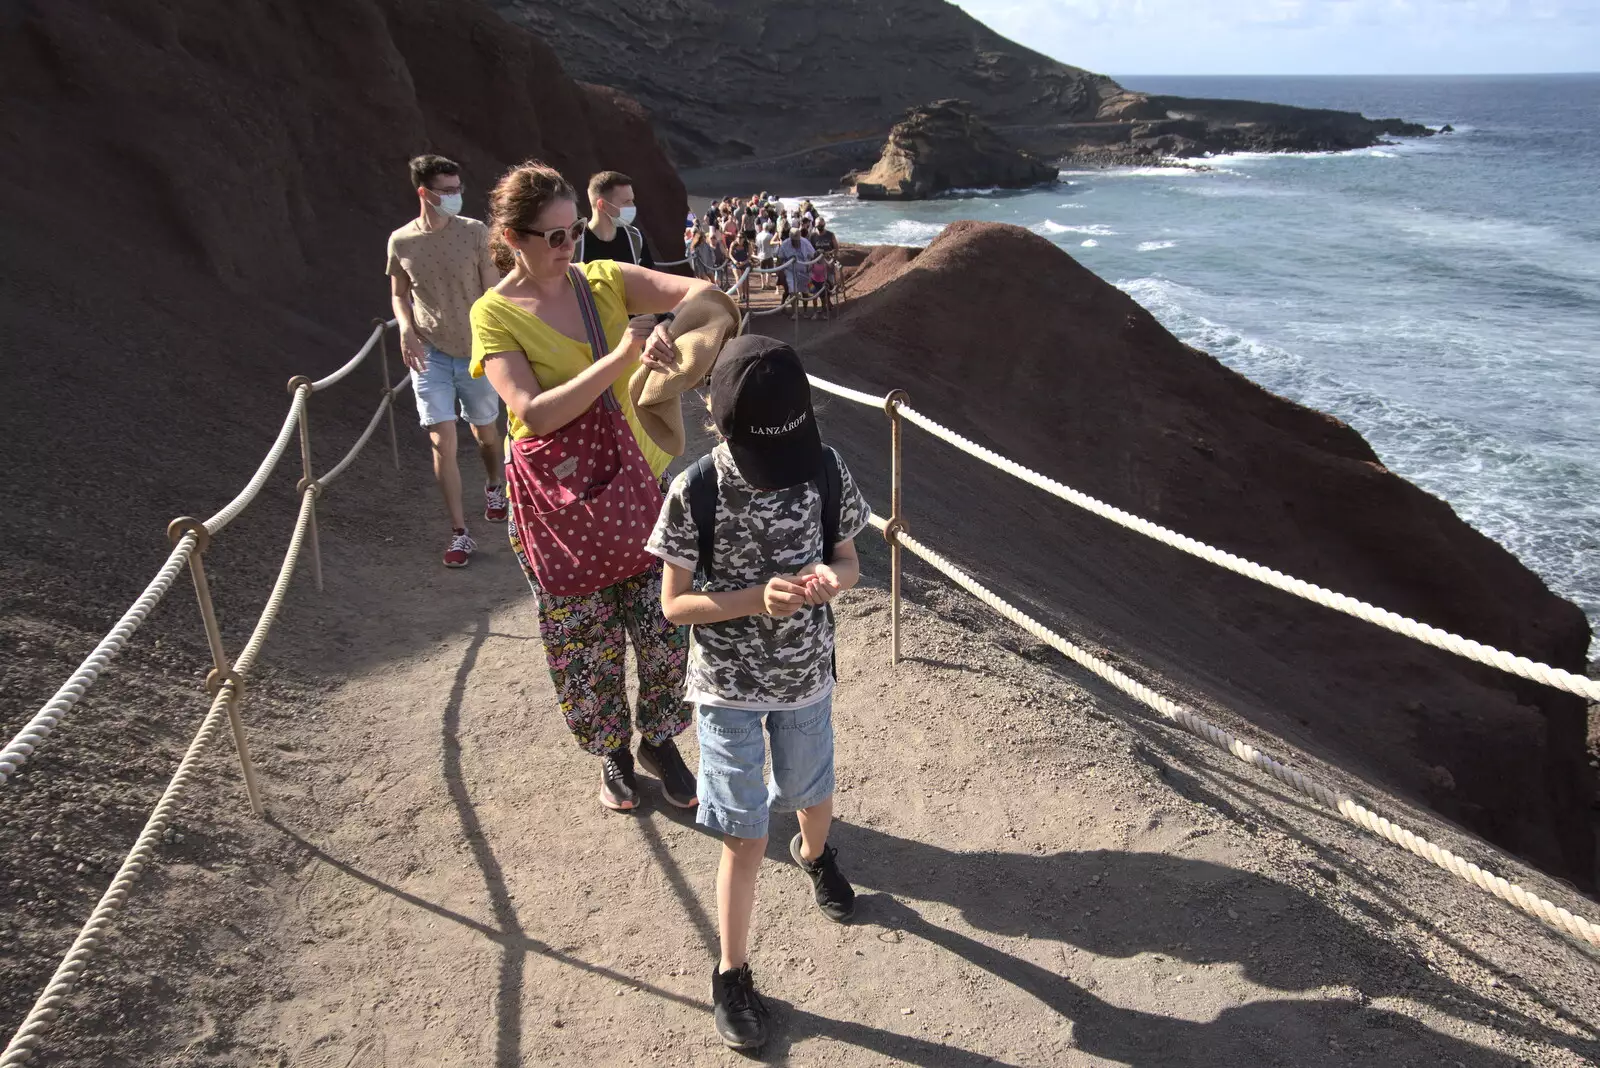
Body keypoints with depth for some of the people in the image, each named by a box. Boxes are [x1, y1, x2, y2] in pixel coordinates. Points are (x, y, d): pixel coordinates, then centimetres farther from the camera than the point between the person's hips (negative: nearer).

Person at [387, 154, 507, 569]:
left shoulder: (475, 232, -7)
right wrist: (406, 329, -9)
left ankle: (495, 487, 48)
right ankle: (459, 533, 1)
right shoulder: (400, 241, -2)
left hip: (476, 352, 0)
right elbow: (399, 295, 10)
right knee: (443, 441, -7)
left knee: (485, 431, 16)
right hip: (430, 355, 0)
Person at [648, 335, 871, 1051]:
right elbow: (675, 604, -15)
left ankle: (814, 855, 63)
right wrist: (758, 598, -30)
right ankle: (732, 975, 26)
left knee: (812, 793, 27)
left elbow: (848, 561, 0)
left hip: (807, 675, 3)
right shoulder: (695, 493, -21)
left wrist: (830, 580, -24)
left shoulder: (825, 471, -13)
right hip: (729, 688, -3)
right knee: (745, 837, 4)